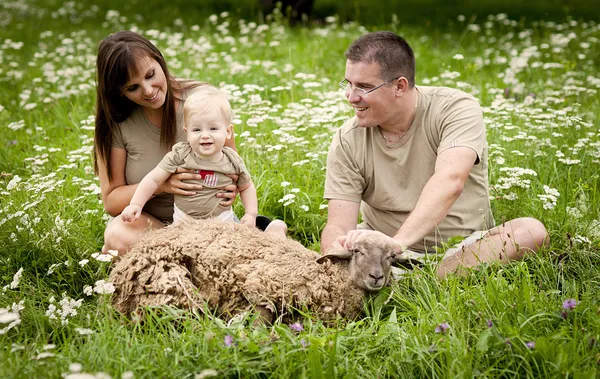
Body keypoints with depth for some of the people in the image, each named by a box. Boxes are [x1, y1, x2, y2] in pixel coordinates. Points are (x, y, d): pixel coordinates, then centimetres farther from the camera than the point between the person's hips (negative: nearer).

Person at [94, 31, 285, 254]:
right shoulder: (115, 124, -10)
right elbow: (111, 201, -8)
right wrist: (160, 185, -26)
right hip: (149, 223, 1)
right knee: (118, 235, -34)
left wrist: (231, 188, -22)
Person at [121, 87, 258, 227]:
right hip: (183, 222, 0)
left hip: (223, 221, 0)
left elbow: (246, 187, 11)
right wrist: (136, 205, -20)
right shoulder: (179, 155, -11)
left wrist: (251, 214, -1)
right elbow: (154, 179, -10)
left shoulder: (233, 162, -6)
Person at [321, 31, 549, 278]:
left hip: (462, 250, -1)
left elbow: (450, 182, -32)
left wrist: (397, 240, -48)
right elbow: (338, 225, -11)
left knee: (531, 231, -30)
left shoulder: (457, 109, -13)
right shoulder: (347, 142, -5)